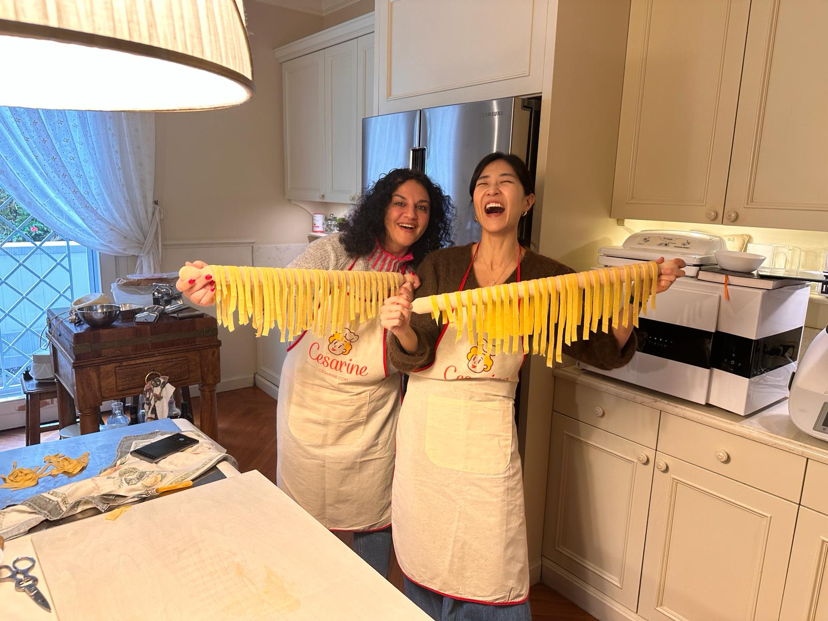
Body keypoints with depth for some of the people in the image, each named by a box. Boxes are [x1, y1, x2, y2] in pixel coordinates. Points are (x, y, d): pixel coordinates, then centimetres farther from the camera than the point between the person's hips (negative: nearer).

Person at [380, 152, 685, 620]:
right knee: (424, 556, 16)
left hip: (487, 432, -1)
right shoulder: (442, 265, -2)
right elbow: (412, 358, -8)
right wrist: (402, 328, -30)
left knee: (489, 567, 6)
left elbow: (605, 352, -3)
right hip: (426, 424, 1)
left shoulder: (546, 277, -2)